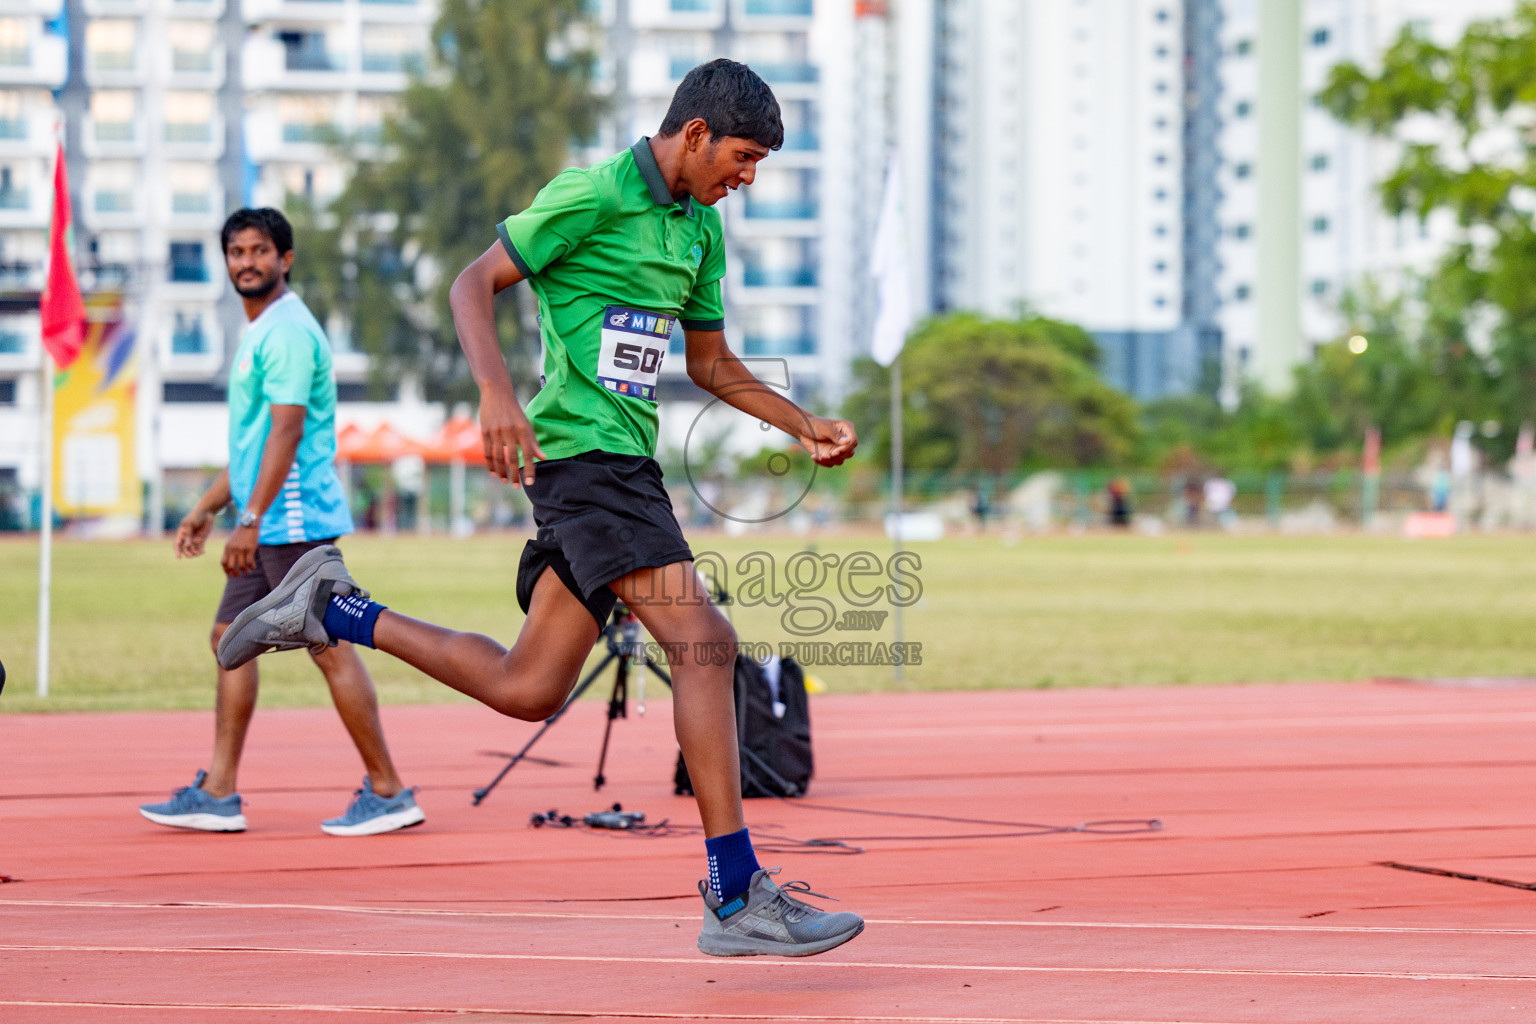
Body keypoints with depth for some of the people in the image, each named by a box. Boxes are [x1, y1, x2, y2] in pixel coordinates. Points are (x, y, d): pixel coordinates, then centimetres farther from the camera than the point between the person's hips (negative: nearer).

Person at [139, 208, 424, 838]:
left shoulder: (287, 331, -12)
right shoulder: (258, 332, 19)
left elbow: (285, 433, -20)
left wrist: (249, 521, -23)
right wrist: (208, 508, 26)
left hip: (295, 521, -10)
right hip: (267, 527, 10)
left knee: (331, 648, -8)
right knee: (231, 639, 10)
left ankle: (388, 792, -4)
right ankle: (218, 794, 12)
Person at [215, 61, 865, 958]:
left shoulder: (701, 227, 17)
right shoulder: (593, 195, -9)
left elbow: (712, 363, 26)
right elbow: (474, 284, -9)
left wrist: (804, 424, 14)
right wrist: (498, 393, -24)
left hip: (626, 463, 9)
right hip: (582, 448, -9)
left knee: (526, 688, 9)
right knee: (703, 640, -18)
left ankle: (333, 611, 23)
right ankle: (737, 899, -18)